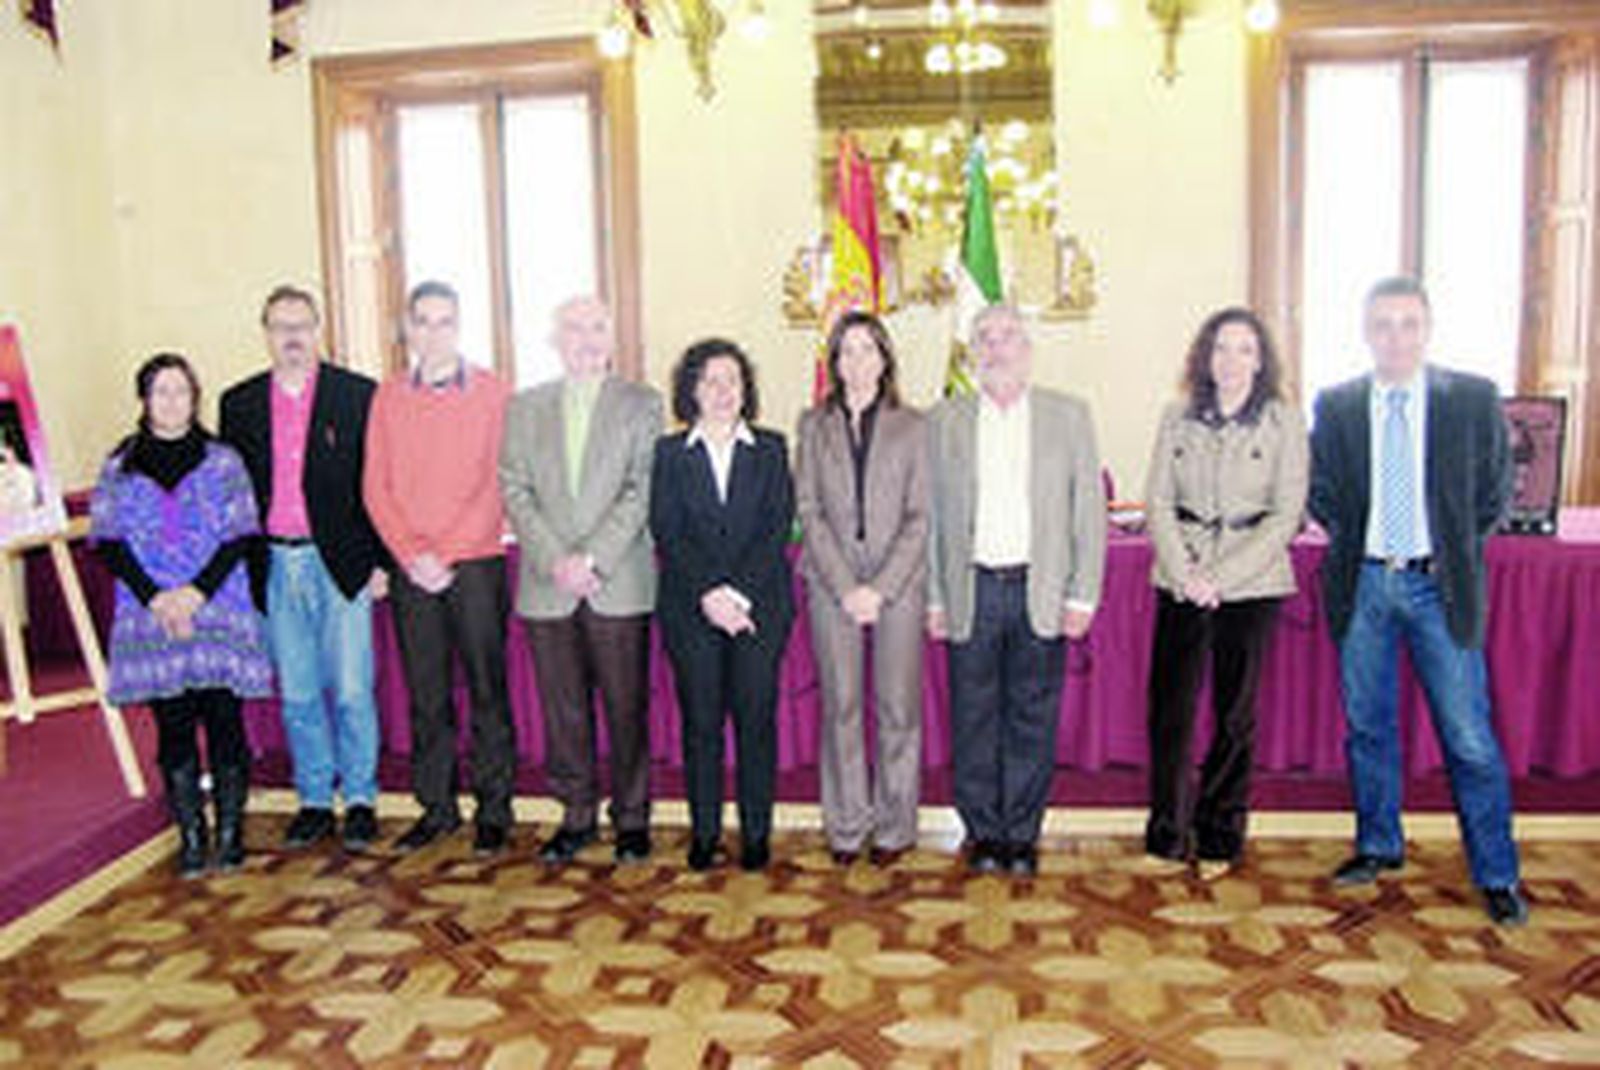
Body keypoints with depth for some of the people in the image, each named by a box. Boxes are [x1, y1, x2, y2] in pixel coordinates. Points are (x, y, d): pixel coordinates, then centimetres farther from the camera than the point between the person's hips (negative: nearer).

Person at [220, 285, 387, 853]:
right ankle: (314, 801, 22)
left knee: (351, 691, -1)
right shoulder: (239, 403, 9)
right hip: (274, 566, 3)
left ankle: (360, 800, 13)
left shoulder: (359, 395, 0)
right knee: (297, 694, 10)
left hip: (340, 562, -3)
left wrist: (380, 561, -6)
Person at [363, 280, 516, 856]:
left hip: (475, 564, -2)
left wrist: (444, 555, -11)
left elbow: (498, 484, -5)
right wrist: (412, 554, -7)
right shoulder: (388, 396, 9)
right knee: (426, 695, 9)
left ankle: (494, 810, 12)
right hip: (411, 571, 3)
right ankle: (436, 806, 20)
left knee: (487, 691, 2)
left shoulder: (492, 391, 1)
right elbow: (375, 487, 6)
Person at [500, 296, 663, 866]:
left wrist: (592, 559, -13)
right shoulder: (524, 407, 12)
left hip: (619, 586, -2)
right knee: (562, 708, 8)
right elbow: (515, 492, 4)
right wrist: (557, 562, -9)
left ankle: (631, 815, 18)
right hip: (546, 587, 2)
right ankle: (577, 814, 22)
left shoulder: (642, 404, 5)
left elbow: (642, 492, -4)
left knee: (626, 706, 3)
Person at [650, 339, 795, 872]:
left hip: (760, 605, 0)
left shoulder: (771, 448, 10)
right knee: (700, 721, 2)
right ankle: (704, 834, 13)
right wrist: (707, 592, -12)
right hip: (690, 608, 0)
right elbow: (666, 531, 1)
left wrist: (740, 590, -11)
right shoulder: (670, 452, 9)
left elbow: (778, 526, 0)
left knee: (756, 718, 0)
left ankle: (756, 834, 11)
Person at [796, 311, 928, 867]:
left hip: (898, 584, -1)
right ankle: (846, 825, 17)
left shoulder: (912, 426, 3)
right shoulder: (814, 425, 8)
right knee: (841, 706, 5)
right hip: (831, 584, 1)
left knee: (898, 706, 3)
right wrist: (845, 587, -7)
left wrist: (880, 588, -10)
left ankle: (895, 826, 16)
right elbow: (809, 512, 2)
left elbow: (919, 517, -1)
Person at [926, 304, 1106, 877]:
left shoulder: (1068, 415, 6)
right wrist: (934, 597, 2)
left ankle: (1022, 834, 19)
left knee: (1033, 717, 5)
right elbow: (932, 514, 7)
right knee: (974, 717, 5)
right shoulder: (945, 419, 7)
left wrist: (1083, 594, -2)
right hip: (972, 591, 0)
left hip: (1041, 592, 0)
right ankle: (983, 832, 19)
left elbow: (1089, 508, 4)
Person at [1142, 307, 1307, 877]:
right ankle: (1167, 835, 14)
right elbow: (1158, 502, 5)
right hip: (1180, 584, 2)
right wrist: (1185, 572, -9)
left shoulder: (1283, 421, 1)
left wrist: (1222, 576, -11)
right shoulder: (1178, 418, 7)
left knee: (1235, 715, 5)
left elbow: (1287, 515, -3)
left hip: (1252, 584, -1)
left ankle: (1220, 840, 20)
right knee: (1169, 709, 0)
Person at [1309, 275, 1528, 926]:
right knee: (1367, 725, 12)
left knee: (1468, 736, -1)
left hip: (1438, 585, -2)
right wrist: (1351, 542, 2)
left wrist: (1456, 552, 2)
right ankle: (1379, 846, 29)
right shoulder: (1335, 406, 3)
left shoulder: (1474, 399, -1)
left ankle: (1496, 875, 13)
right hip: (1363, 583, 2)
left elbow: (1495, 489, 6)